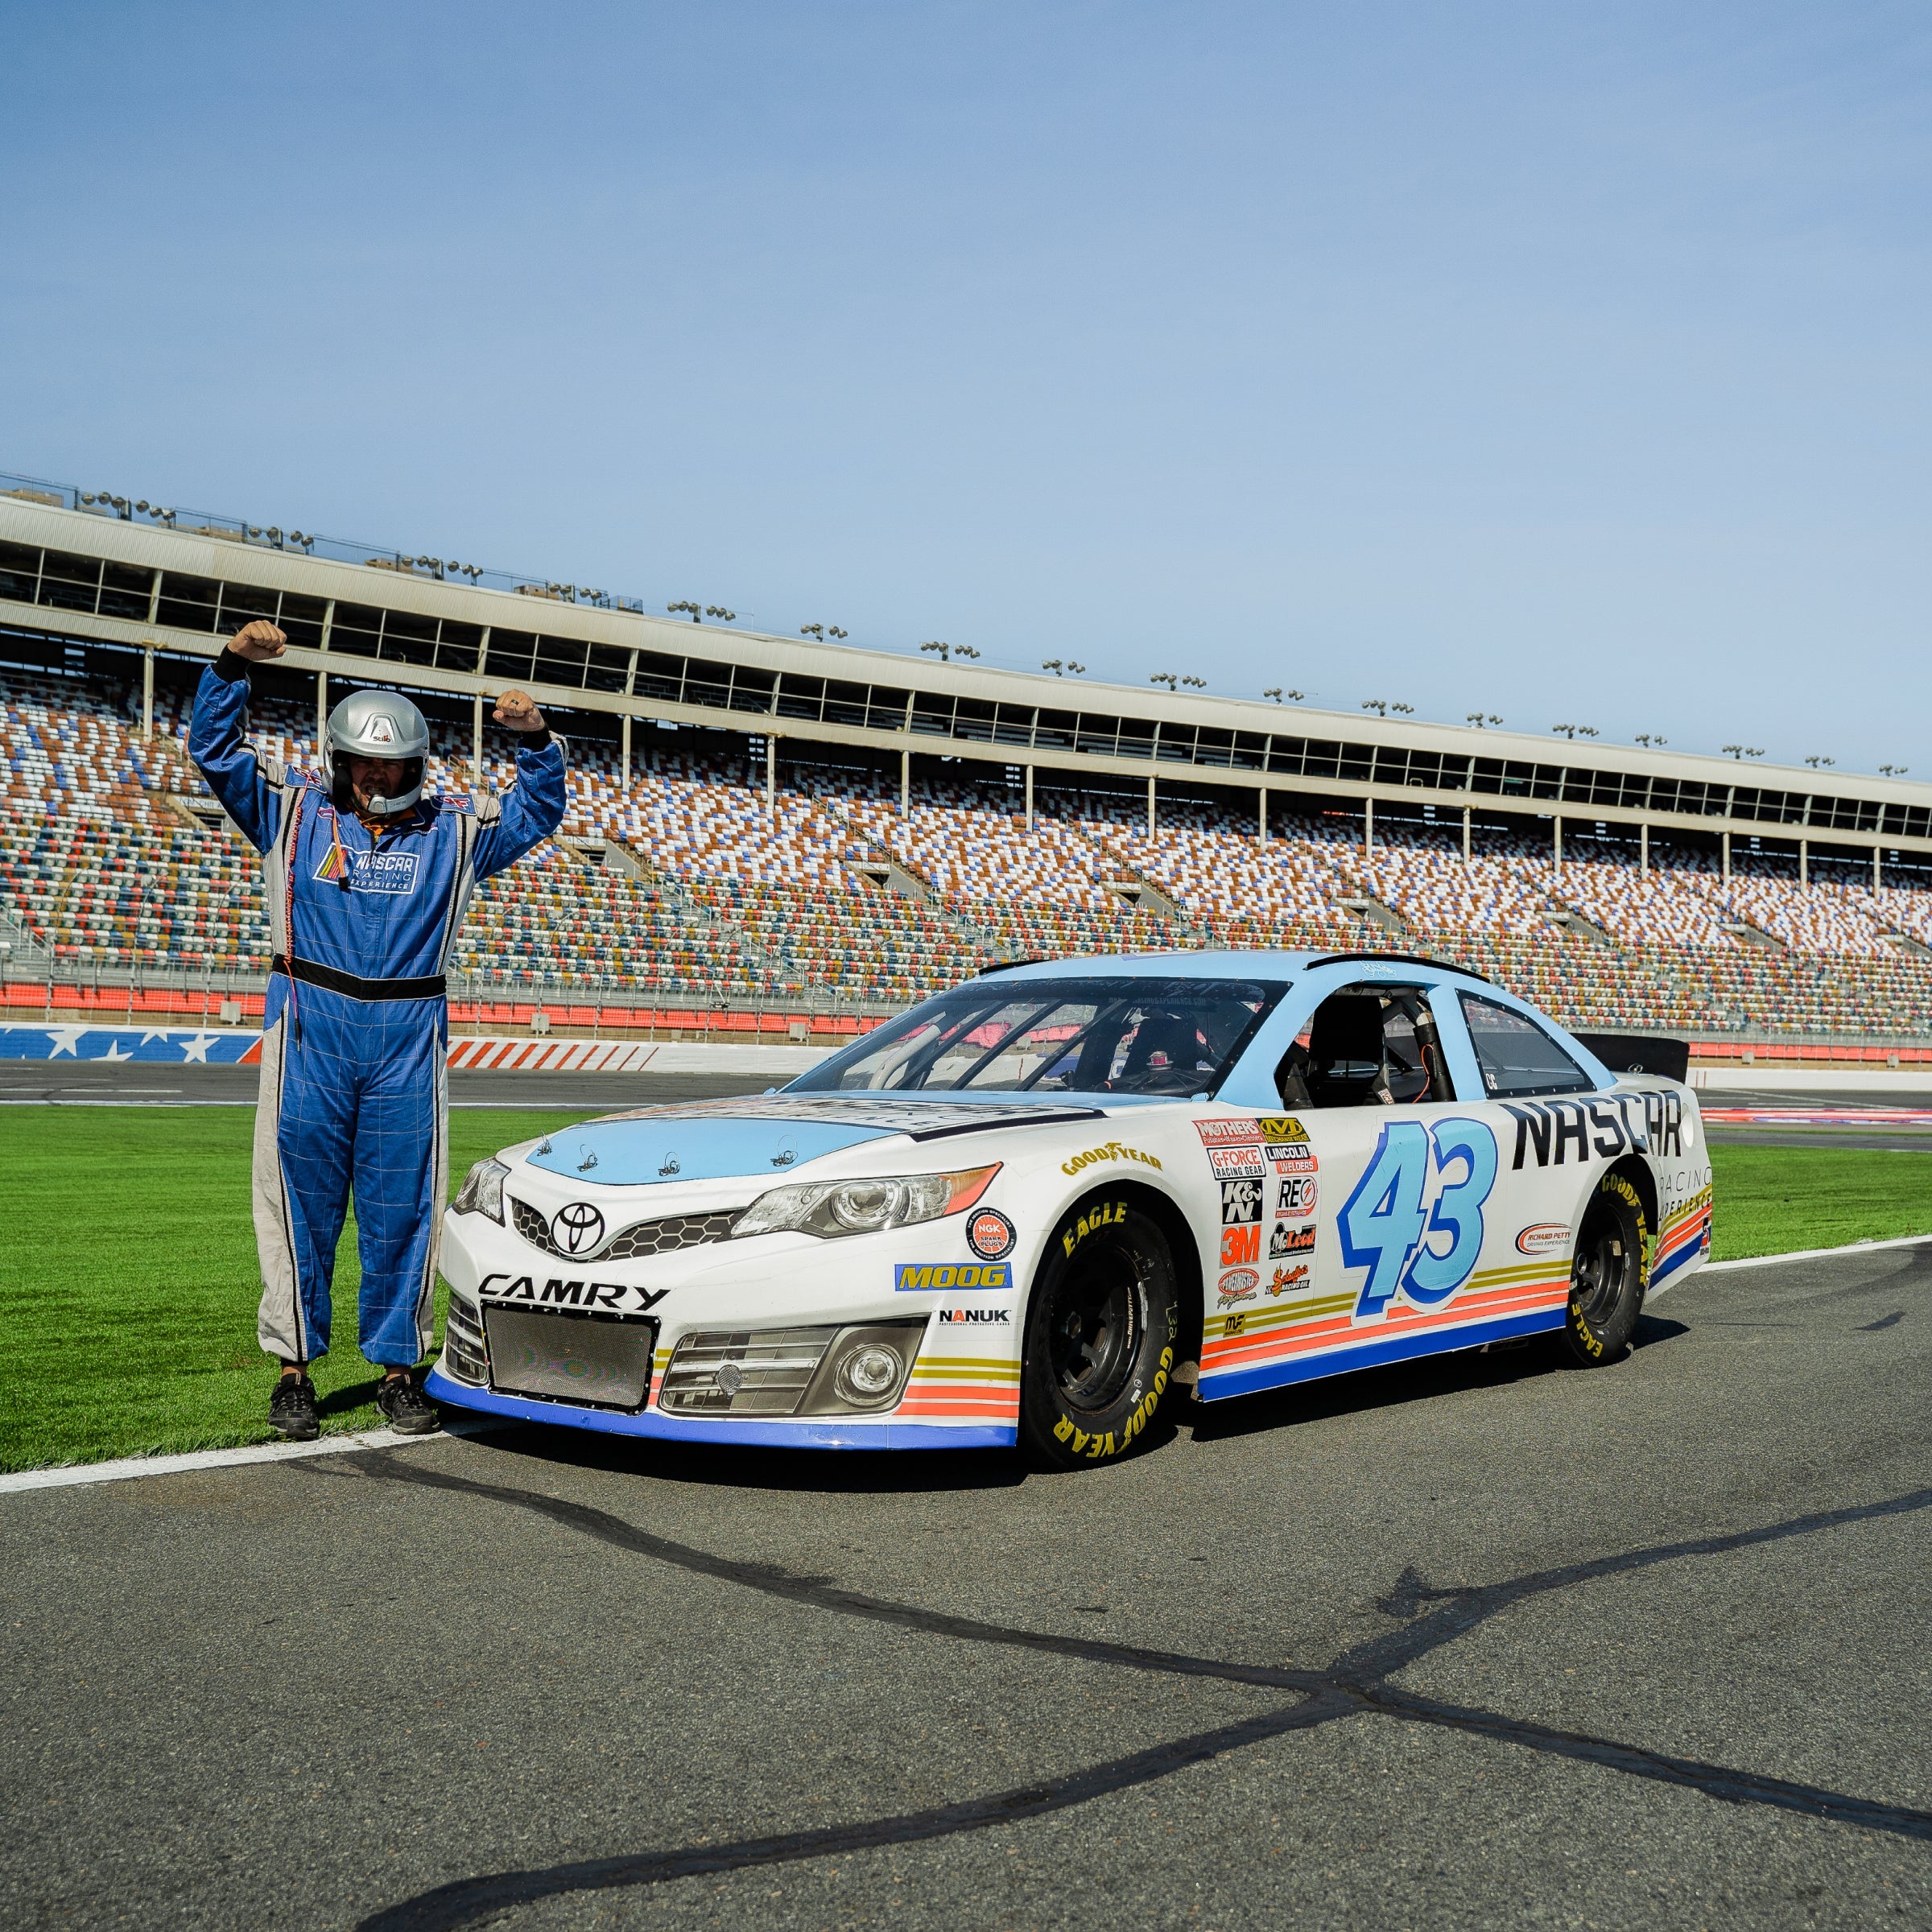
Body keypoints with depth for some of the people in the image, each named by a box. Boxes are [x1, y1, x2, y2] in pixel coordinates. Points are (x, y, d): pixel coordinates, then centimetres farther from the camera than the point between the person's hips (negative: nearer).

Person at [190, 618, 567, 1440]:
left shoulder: (452, 829, 13)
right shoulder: (295, 811, 9)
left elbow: (537, 811, 14)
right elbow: (215, 750, 8)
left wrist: (535, 740, -2)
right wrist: (232, 667, -6)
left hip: (409, 1039, 1)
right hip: (311, 1031, -1)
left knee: (403, 1208, 3)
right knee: (303, 1202, 1)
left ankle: (398, 1367, 13)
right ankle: (295, 1368, 10)